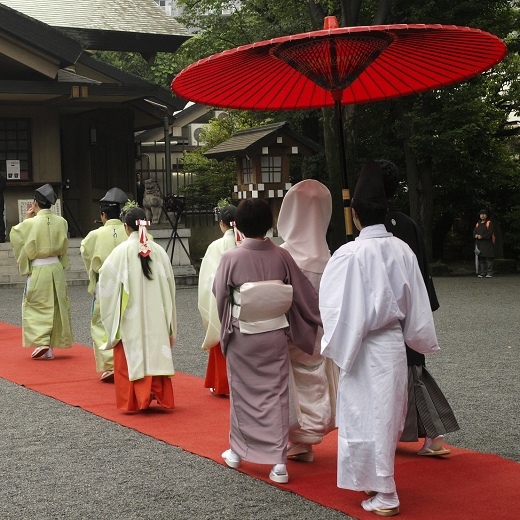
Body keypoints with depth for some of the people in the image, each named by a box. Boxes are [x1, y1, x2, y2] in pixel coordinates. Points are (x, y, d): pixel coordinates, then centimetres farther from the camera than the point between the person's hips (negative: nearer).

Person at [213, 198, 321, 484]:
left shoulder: (231, 258, -14)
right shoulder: (281, 256, -8)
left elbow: (219, 293, -1)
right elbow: (304, 293, 1)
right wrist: (323, 318, 15)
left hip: (242, 337, -1)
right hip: (274, 336, 1)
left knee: (242, 393, 16)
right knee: (276, 395, 6)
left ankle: (237, 452, 30)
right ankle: (278, 461, 3)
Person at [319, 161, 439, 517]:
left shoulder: (351, 254, -17)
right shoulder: (402, 250, -1)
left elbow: (339, 307, -14)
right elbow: (417, 303, 7)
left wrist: (337, 346, -2)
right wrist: (420, 339, 19)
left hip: (364, 347, -6)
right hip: (394, 343, 6)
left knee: (368, 413, 4)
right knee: (387, 412, 17)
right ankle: (380, 480, 32)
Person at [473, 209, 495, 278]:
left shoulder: (489, 223, 1)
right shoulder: (478, 224, 18)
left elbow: (490, 232, -10)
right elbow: (474, 232, 11)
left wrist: (482, 236, -18)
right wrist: (476, 235, -11)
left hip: (487, 243, -6)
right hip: (479, 244, 6)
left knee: (488, 259, -8)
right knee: (481, 259, 4)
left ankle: (489, 273, -8)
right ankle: (482, 273, 7)